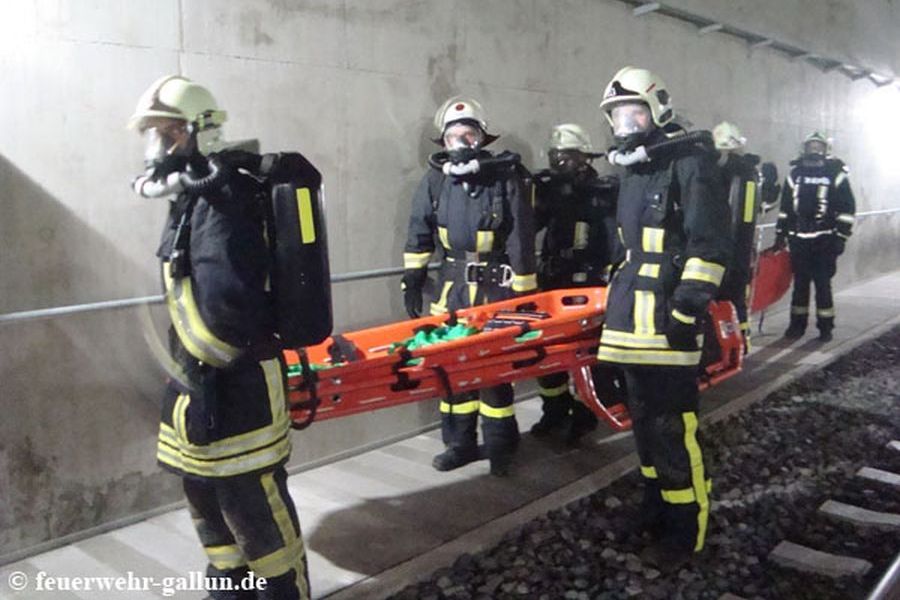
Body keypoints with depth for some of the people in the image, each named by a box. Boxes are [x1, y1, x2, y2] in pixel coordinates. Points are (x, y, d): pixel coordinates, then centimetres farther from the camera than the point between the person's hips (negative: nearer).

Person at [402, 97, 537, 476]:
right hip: (453, 284, 4)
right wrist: (412, 279, 7)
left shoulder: (507, 177, -9)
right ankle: (460, 443, 21)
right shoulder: (436, 179, 2)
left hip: (497, 284, -4)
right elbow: (419, 232, 10)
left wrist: (524, 291, -8)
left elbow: (522, 240, -8)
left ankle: (499, 446, 15)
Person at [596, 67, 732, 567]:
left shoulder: (691, 161, -7)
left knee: (672, 426, -6)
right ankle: (655, 512, 30)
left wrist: (688, 308, -20)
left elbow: (711, 244, -15)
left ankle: (685, 532, 8)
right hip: (636, 316, 9)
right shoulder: (635, 168, 19)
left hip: (669, 318, -9)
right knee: (645, 418, 16)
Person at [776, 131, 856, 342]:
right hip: (799, 238, 3)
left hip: (824, 240, -3)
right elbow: (785, 207, 17)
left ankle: (825, 326, 10)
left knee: (823, 283, -1)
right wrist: (780, 234, 14)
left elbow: (847, 209, -1)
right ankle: (797, 324, 16)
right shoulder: (795, 173, 12)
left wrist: (841, 237, -6)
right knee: (800, 282, 7)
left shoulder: (837, 174, 0)